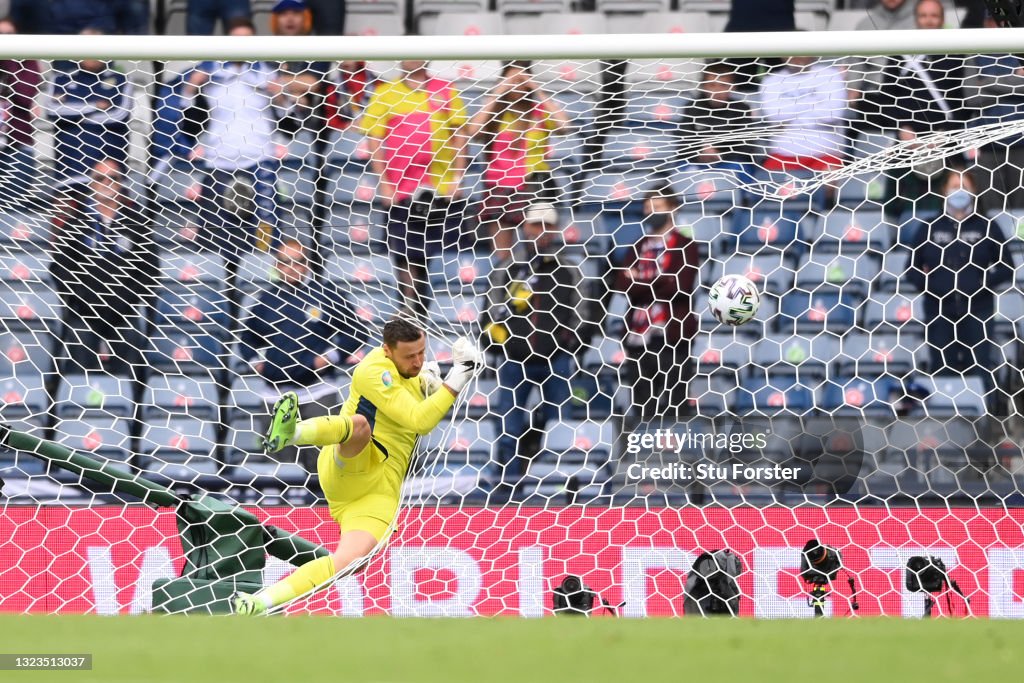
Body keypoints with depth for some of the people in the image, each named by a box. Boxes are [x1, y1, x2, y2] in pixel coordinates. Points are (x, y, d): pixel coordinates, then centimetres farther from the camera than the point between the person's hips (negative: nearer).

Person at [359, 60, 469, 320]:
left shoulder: (446, 91, 8)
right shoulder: (385, 94, 4)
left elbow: (459, 135, 8)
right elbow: (375, 142, 2)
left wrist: (457, 177, -1)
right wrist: (384, 184, -6)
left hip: (442, 188, 1)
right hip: (402, 190, -1)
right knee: (408, 257, 1)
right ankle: (413, 315, 8)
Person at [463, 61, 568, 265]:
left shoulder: (540, 111, 6)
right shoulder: (494, 113, 8)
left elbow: (562, 124, -13)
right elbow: (473, 131, -10)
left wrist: (538, 92, -7)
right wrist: (496, 95, -7)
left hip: (533, 186, -2)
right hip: (500, 187, 2)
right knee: (501, 256, 3)